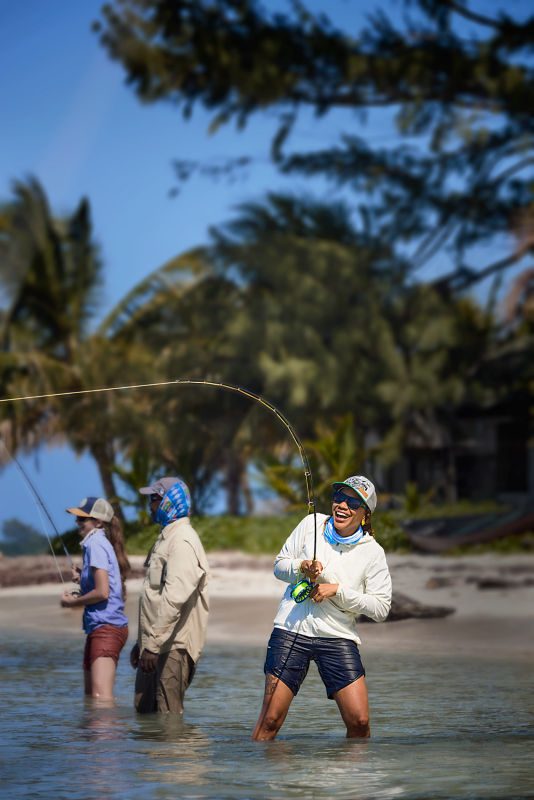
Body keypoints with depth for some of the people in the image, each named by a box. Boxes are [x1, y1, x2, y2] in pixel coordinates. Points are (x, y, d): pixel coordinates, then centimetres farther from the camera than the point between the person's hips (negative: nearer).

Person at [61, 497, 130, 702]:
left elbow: (102, 593, -19)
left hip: (106, 626, -11)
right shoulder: (98, 543, 18)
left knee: (101, 697, -20)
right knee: (90, 696, 14)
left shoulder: (96, 545, -12)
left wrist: (73, 602, -6)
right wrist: (83, 581, 13)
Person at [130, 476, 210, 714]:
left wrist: (153, 645, -27)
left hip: (173, 647, -11)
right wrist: (142, 641, 26)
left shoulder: (182, 541, -15)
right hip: (155, 644, 11)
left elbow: (175, 598, -25)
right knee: (144, 709, 11)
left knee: (168, 716, -10)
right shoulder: (166, 538, 20)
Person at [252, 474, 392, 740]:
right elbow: (279, 565, 12)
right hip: (291, 629, 0)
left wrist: (337, 590, -11)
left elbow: (381, 608, -2)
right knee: (270, 720, -5)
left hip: (338, 638, 0)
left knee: (359, 723, -9)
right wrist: (302, 568, -10)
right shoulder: (311, 524, 5)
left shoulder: (372, 552, 1)